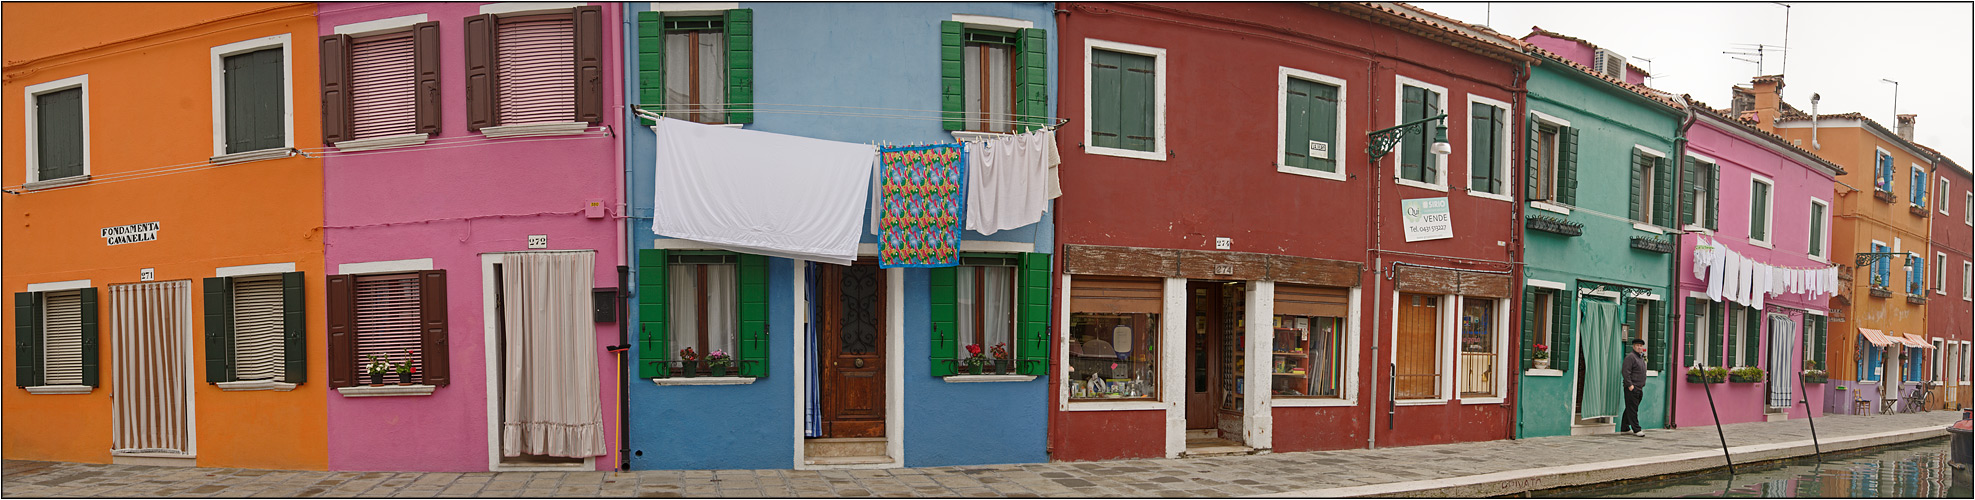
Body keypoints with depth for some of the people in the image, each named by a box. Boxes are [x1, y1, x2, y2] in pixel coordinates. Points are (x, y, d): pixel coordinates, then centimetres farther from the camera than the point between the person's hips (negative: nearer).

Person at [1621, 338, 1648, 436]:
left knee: (1630, 409, 11)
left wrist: (1642, 386, 19)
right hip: (1631, 388, -9)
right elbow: (1625, 371, -17)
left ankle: (1625, 428, 16)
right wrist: (1630, 385, -20)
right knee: (1632, 409, -8)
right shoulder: (1630, 357, -9)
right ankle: (1636, 430, -10)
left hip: (1638, 388, 9)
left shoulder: (1641, 358, 19)